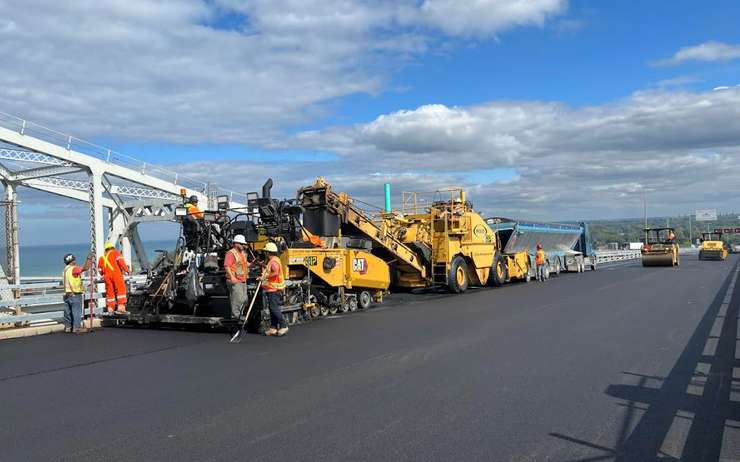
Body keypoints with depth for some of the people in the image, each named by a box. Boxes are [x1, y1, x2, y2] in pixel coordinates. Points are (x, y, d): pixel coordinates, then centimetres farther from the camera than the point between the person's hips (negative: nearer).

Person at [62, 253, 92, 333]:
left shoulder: (65, 270, 16)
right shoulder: (73, 269, -13)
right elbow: (85, 268, -19)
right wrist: (89, 260, -4)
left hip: (67, 294, 9)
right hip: (75, 294, -9)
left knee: (68, 311, 12)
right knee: (77, 311, -4)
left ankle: (68, 327, 18)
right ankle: (76, 327, -4)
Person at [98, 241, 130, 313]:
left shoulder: (102, 257, 24)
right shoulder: (115, 253, 11)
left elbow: (100, 269, 22)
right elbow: (120, 261, -6)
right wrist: (126, 270, -5)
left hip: (107, 276, 5)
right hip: (116, 273, -5)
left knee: (110, 291, 10)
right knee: (121, 289, -7)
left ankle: (110, 308, 9)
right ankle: (121, 306, -17)